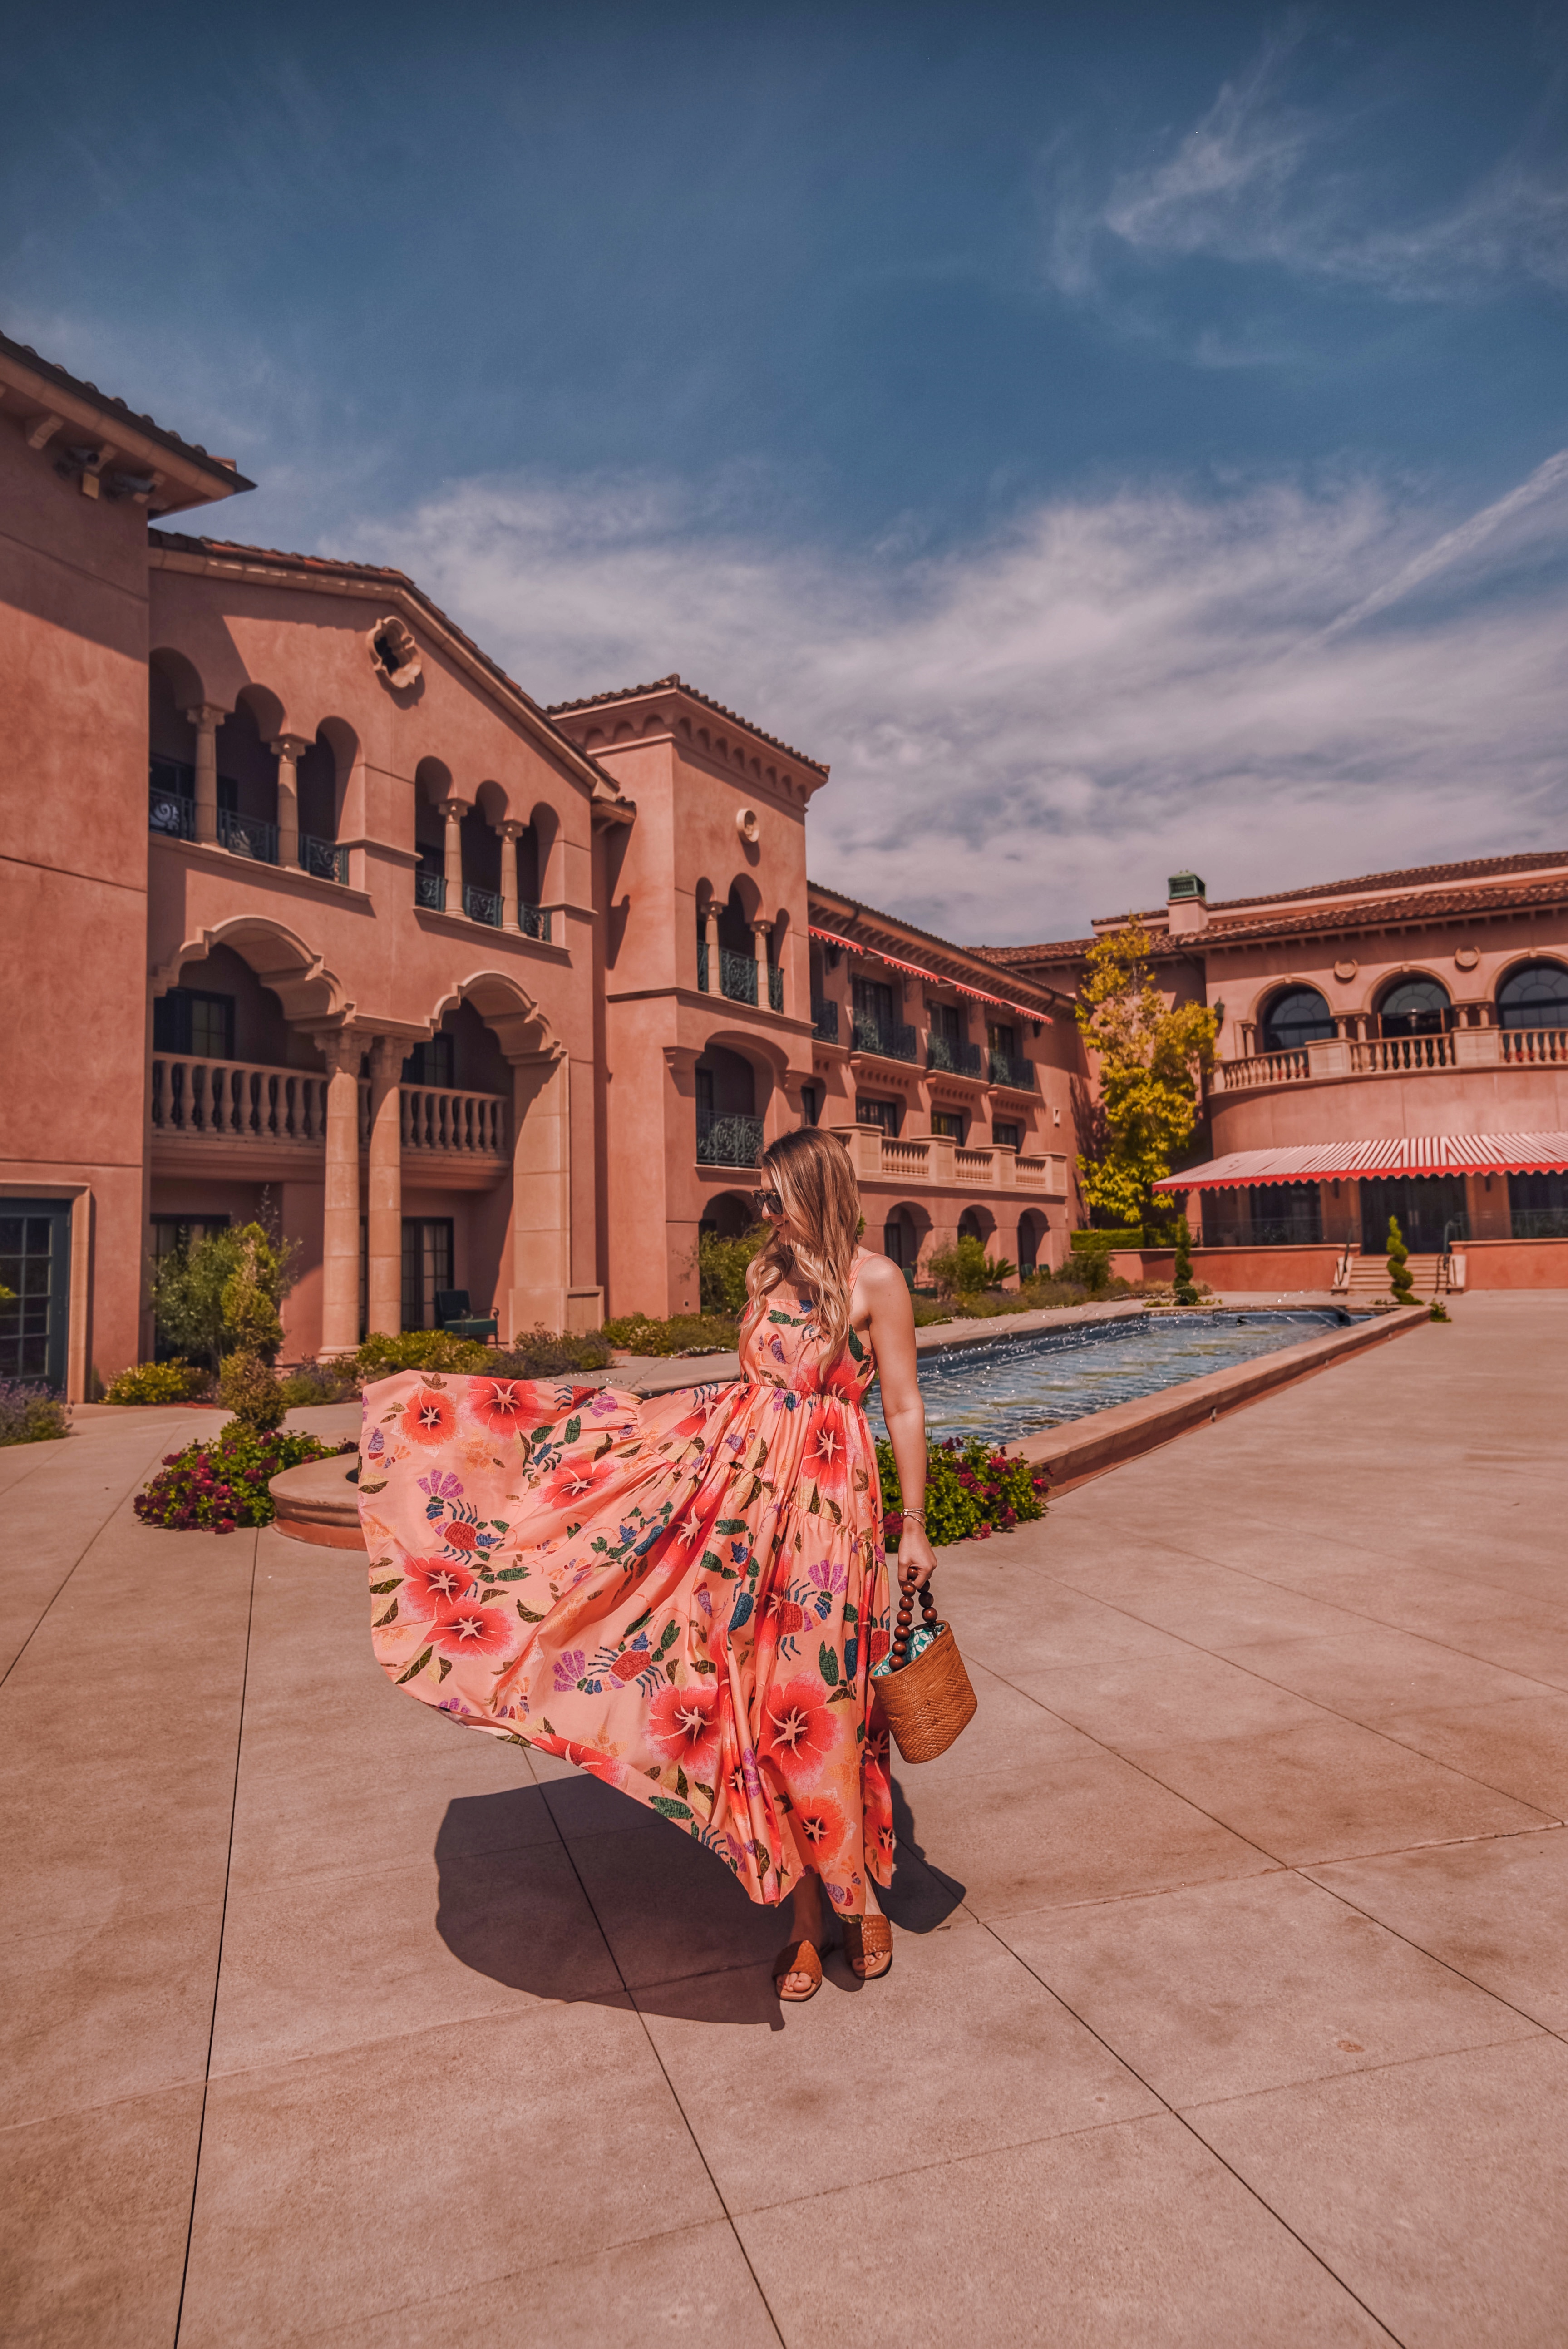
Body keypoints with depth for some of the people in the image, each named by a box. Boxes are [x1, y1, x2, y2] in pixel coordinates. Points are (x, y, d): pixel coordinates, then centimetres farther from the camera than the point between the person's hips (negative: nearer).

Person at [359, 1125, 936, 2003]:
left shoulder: (876, 1280, -7)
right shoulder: (767, 1271, 10)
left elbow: (905, 1407, -6)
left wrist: (915, 1527, -6)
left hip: (831, 1501, -5)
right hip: (742, 1485, 5)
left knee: (821, 1699, 3)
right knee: (758, 1697, 8)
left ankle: (861, 1900, 28)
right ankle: (807, 1920, 25)